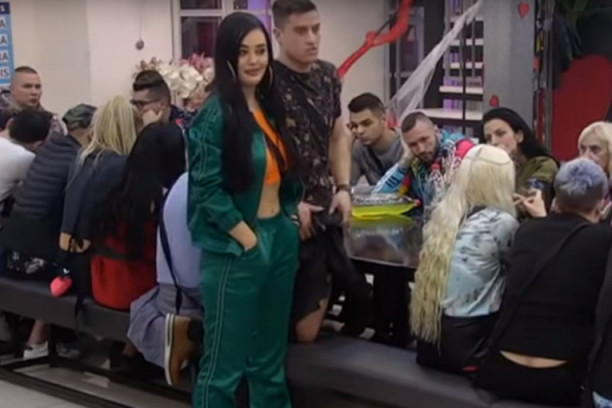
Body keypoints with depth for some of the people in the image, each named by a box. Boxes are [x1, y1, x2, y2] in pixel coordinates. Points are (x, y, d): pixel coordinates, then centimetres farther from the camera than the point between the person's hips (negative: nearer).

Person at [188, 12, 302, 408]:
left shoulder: (271, 107, 9)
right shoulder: (215, 114, -13)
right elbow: (208, 191, -17)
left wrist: (294, 210, 5)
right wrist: (249, 240, -15)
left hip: (281, 239, 7)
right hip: (236, 250, -7)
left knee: (270, 357, 18)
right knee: (225, 363, 1)